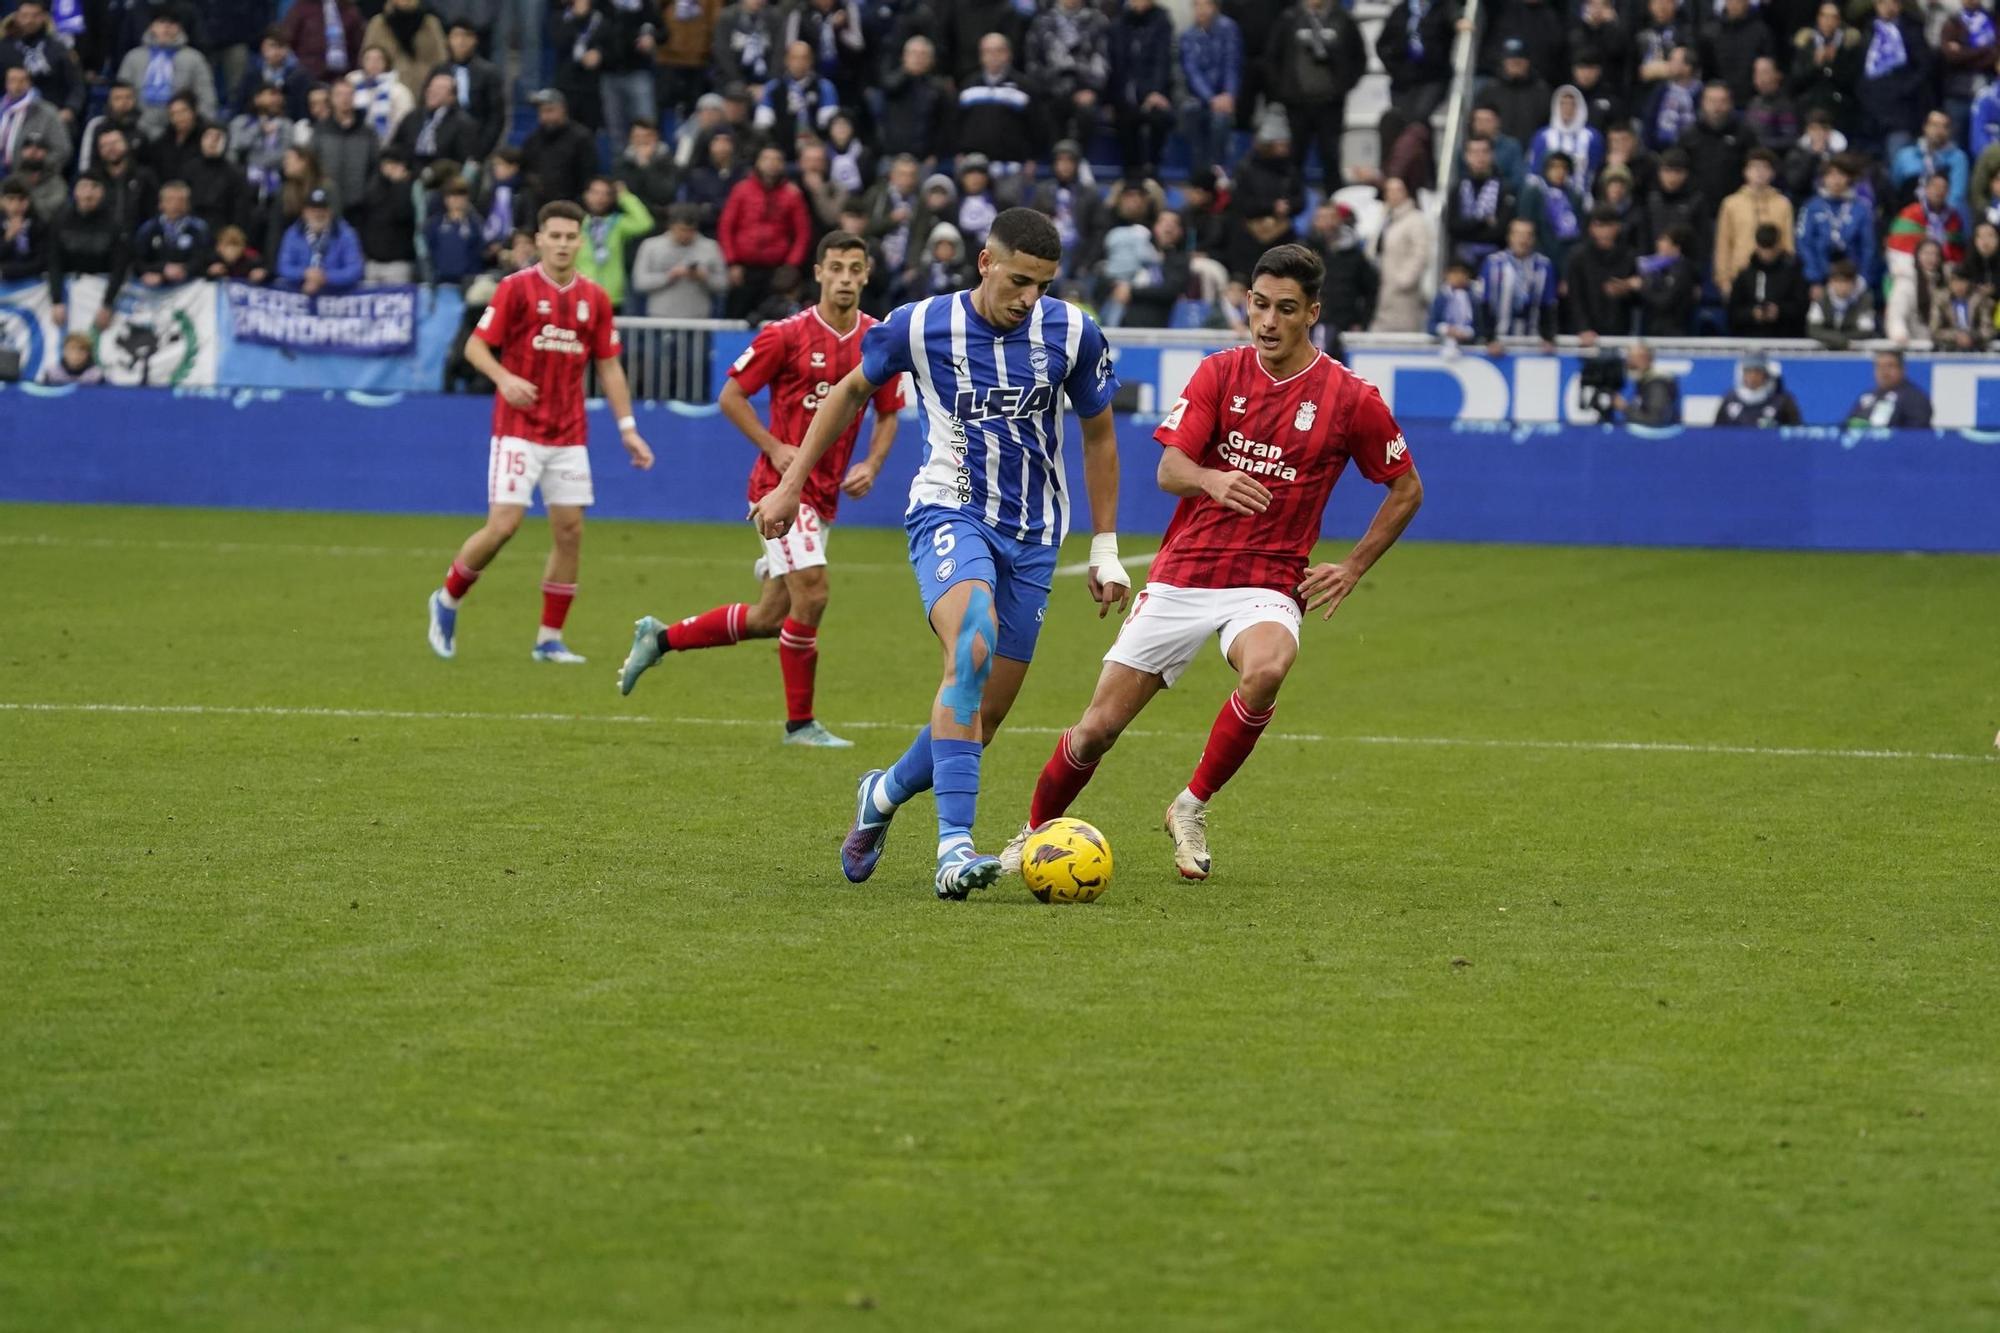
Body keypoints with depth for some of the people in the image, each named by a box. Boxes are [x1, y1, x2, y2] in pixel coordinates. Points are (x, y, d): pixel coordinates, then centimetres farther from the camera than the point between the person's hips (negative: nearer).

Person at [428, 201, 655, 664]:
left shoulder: (594, 299, 7)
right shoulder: (516, 288, -5)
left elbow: (608, 366, 12)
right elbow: (475, 346, -5)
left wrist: (627, 428, 6)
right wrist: (504, 378, -24)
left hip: (569, 435, 4)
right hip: (518, 429, -4)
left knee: (570, 531, 0)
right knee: (504, 524, -12)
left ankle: (550, 639, 9)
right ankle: (448, 600, 12)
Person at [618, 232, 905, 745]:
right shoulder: (788, 334, -9)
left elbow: (888, 415, 16)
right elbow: (731, 396, -3)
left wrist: (871, 465, -2)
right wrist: (775, 448, -14)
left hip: (825, 494, 6)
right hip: (782, 485, -6)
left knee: (770, 619, 10)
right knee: (811, 593, -18)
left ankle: (660, 637, 29)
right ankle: (800, 722, -4)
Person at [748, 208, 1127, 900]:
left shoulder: (1071, 333, -4)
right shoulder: (920, 325, -8)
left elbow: (1098, 434, 11)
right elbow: (852, 390, 11)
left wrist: (1105, 547, 11)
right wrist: (790, 486, 11)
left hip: (1033, 536, 3)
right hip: (948, 512, -3)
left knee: (983, 717, 3)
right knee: (972, 645, -33)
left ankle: (885, 792, 35)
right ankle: (954, 845, -38)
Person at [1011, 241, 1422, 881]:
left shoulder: (1351, 398, -3)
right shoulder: (1219, 373, 1)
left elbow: (1407, 490, 10)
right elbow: (1169, 468, -9)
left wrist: (1351, 569, 2)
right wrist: (1212, 480, -32)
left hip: (1269, 584, -2)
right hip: (1181, 579, 2)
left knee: (1266, 669, -37)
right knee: (1098, 726, -1)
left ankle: (1192, 806, -14)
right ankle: (1035, 833, 27)